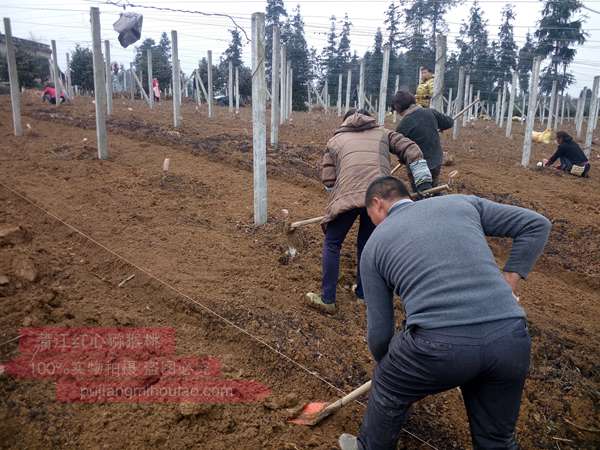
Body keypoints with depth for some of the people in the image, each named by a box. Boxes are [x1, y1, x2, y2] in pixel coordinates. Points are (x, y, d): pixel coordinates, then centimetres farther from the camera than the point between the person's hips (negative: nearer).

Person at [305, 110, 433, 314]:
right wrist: (424, 184, 13)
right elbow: (411, 150, 16)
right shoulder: (383, 133, 29)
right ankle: (363, 292, 31)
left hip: (347, 195, -2)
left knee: (332, 244, 11)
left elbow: (327, 178, 17)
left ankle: (327, 299, 12)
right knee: (367, 244, 20)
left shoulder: (336, 139, 27)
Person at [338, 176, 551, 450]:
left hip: (440, 344, -3)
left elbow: (379, 331, 16)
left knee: (388, 392, 28)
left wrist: (386, 365, 36)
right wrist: (508, 282, 17)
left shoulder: (375, 244, 14)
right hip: (510, 338, 4)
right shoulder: (462, 202, 20)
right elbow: (536, 225, 19)